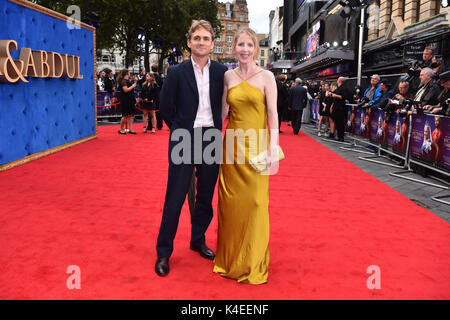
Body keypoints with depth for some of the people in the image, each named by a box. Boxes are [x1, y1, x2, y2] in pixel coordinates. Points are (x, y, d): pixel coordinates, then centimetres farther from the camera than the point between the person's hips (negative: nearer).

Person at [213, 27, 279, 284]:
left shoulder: (266, 77, -2)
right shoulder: (228, 76, 8)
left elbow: (273, 114, -7)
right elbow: (223, 111, 10)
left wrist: (273, 148, -14)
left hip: (256, 145, -3)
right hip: (232, 145, 3)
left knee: (255, 202, 2)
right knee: (230, 201, 8)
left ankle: (253, 262, 20)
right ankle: (229, 257, 26)